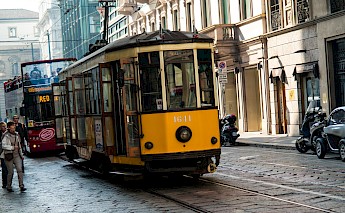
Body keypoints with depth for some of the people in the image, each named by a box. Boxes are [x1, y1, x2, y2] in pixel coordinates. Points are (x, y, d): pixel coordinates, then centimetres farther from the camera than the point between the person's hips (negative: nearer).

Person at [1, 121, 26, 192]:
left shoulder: (16, 135, 10)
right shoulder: (6, 135, -9)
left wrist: (21, 155, 21)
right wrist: (13, 147, -14)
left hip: (16, 155, 4)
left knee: (19, 170, -9)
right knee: (10, 172, 1)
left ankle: (21, 186, -8)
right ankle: (9, 187, 18)